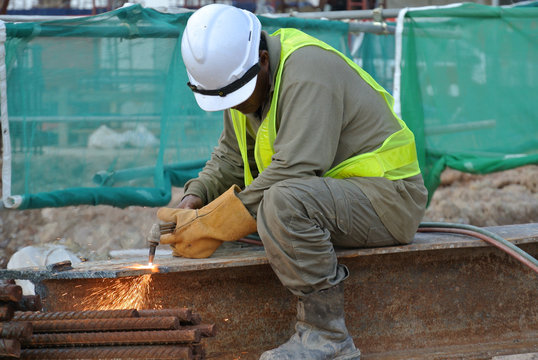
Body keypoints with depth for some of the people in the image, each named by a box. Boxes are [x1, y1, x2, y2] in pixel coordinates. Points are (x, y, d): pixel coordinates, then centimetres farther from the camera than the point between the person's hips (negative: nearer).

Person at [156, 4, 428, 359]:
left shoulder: (307, 71, -24)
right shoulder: (240, 77, 6)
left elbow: (294, 170, -31)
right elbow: (231, 155, 17)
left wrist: (210, 227, -26)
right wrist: (196, 196, -3)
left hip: (386, 194, -10)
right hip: (332, 191, 10)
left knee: (283, 202, -33)